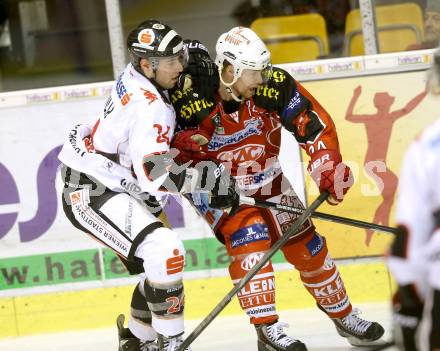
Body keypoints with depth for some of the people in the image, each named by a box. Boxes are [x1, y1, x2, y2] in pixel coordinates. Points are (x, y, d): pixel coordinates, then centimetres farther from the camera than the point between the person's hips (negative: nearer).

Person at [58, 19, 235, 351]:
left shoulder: (134, 77, 1)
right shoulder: (150, 108, -25)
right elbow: (156, 176, -27)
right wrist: (209, 178, -19)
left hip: (121, 188, 11)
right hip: (91, 194, -11)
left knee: (158, 261, 17)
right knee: (165, 251, -23)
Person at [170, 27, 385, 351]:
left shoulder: (273, 85, -22)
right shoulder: (191, 96, -27)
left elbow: (314, 122, -17)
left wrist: (328, 166, -28)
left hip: (265, 178, 4)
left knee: (305, 245, 6)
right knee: (248, 235, -26)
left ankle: (344, 316, 26)